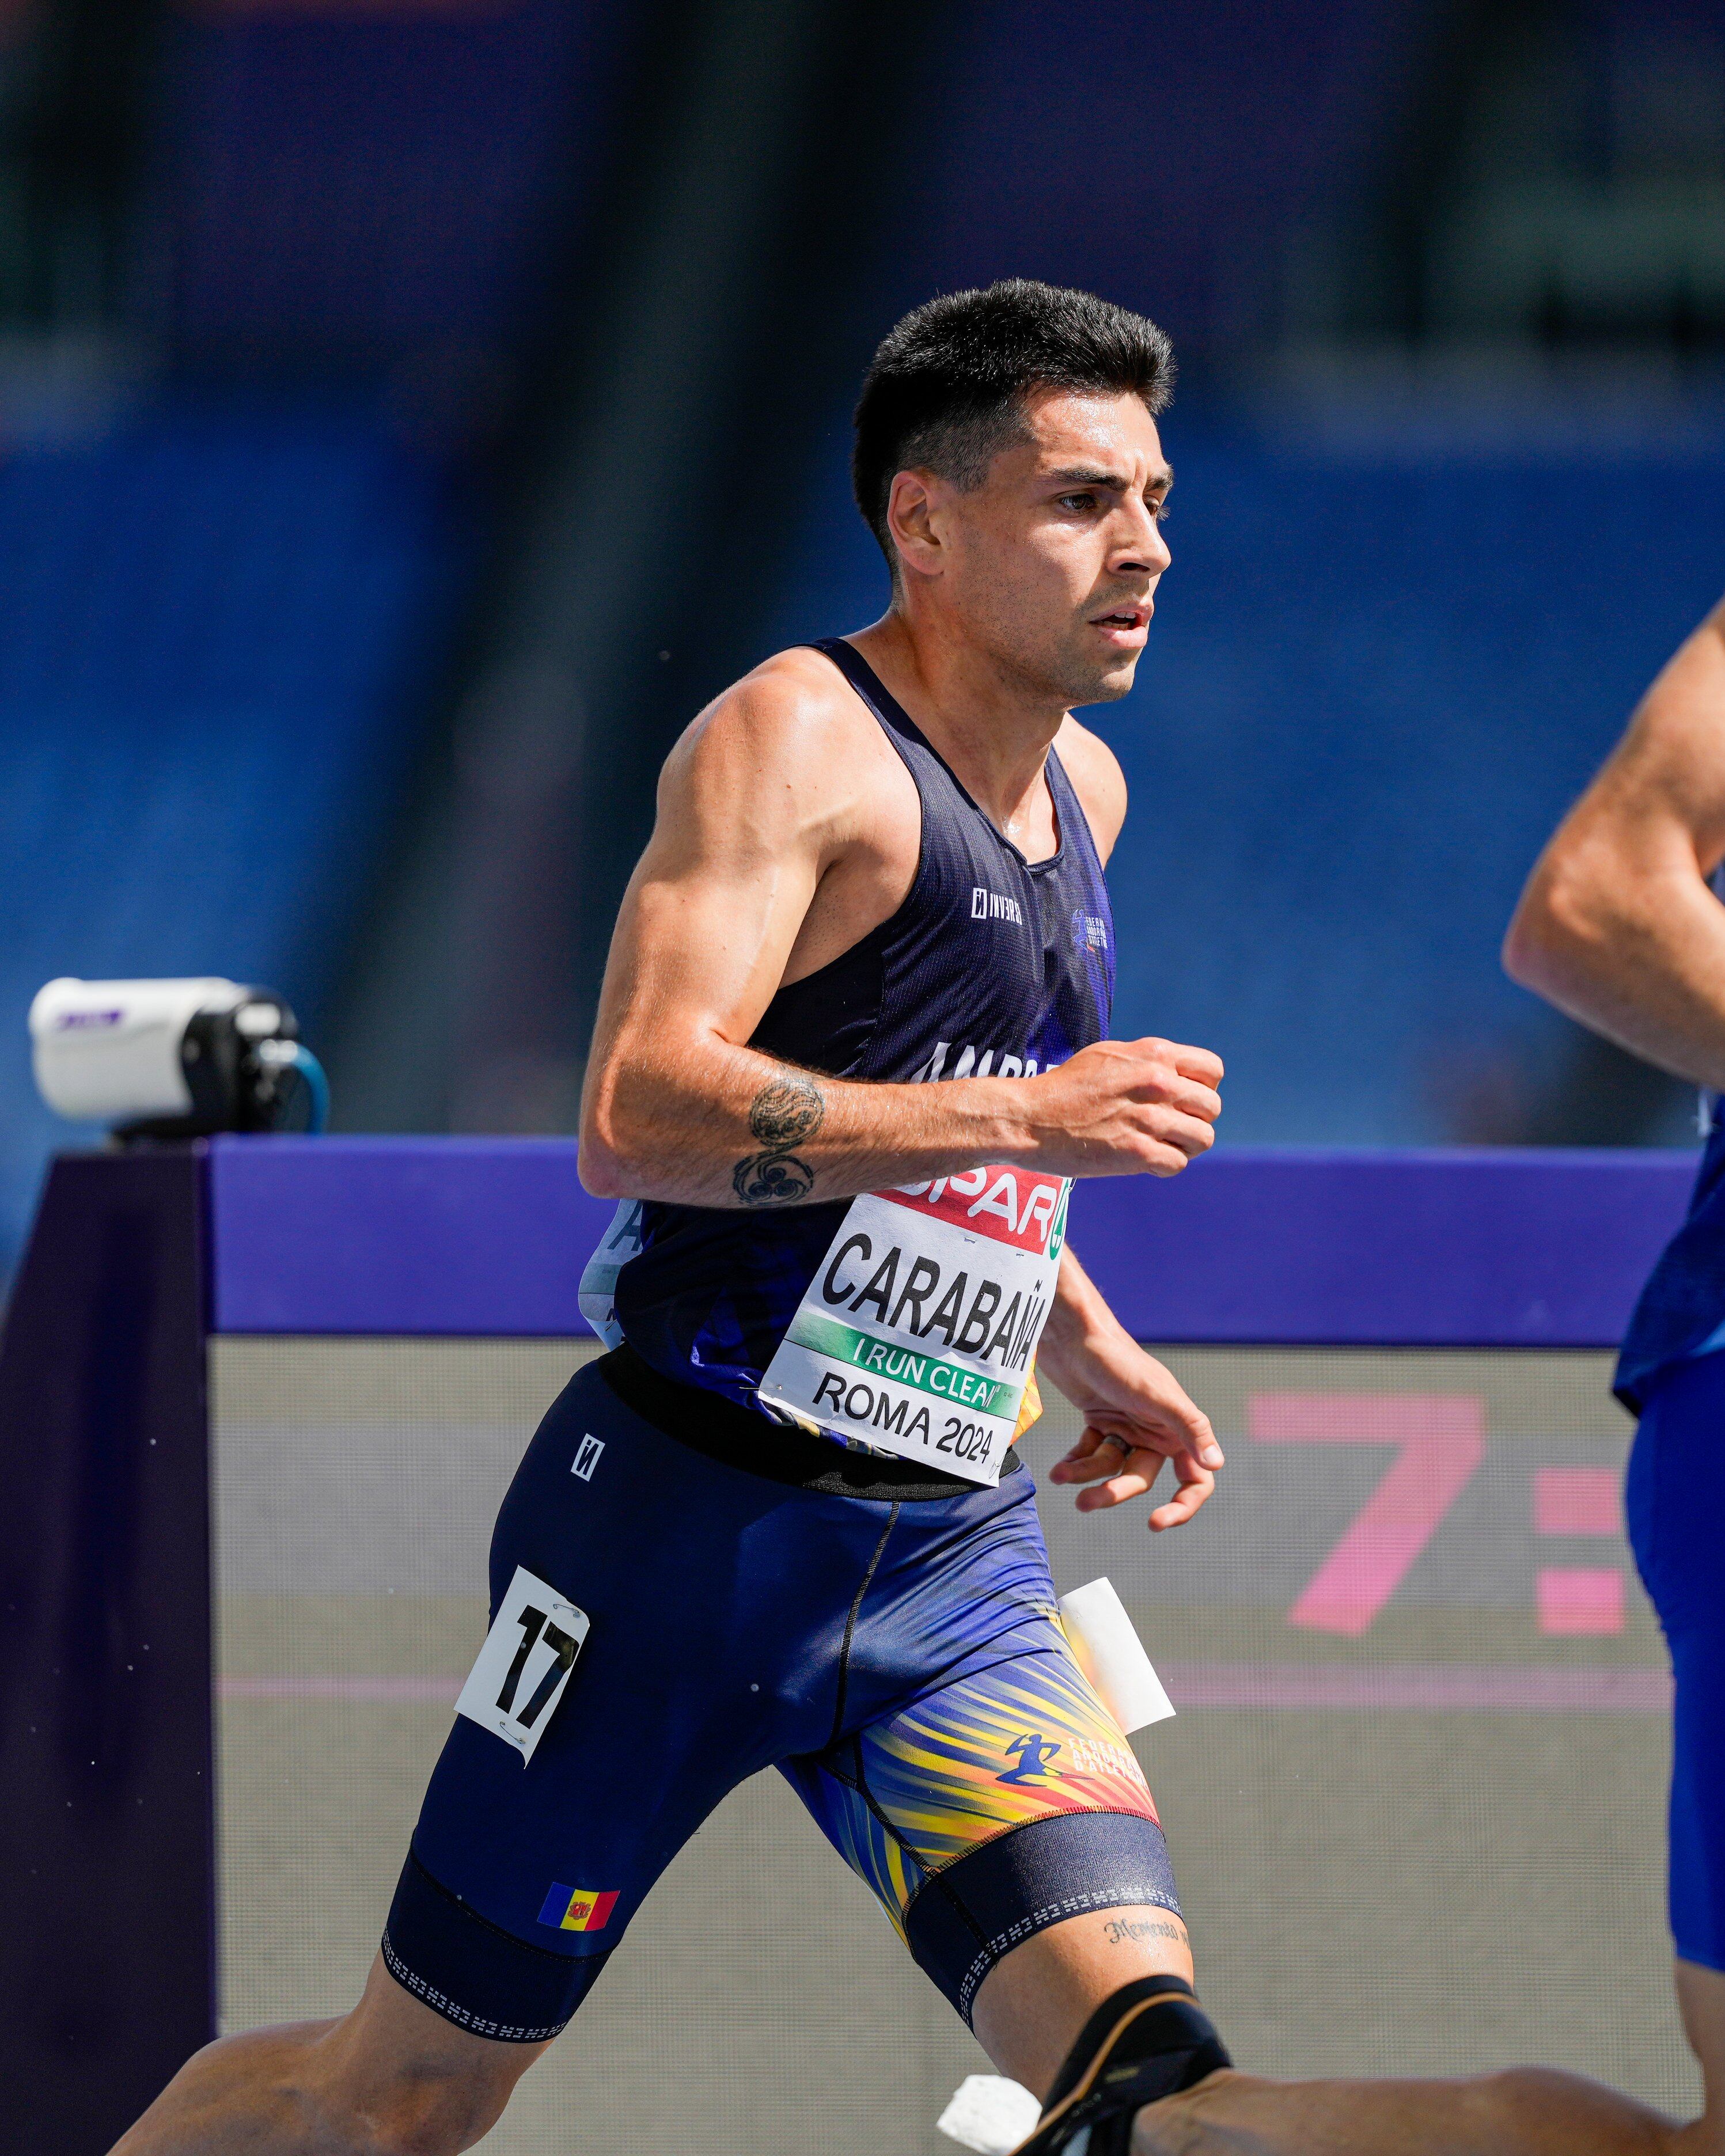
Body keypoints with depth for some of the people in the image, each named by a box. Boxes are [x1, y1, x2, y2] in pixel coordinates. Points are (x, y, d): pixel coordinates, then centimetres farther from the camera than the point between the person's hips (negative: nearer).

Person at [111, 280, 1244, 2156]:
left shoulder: (1083, 791, 15)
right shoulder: (794, 739, -12)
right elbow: (633, 1118, -26)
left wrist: (1085, 1345, 21)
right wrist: (1027, 1117, -26)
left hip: (949, 1563, 7)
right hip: (686, 1516, -6)